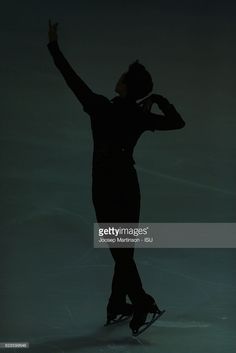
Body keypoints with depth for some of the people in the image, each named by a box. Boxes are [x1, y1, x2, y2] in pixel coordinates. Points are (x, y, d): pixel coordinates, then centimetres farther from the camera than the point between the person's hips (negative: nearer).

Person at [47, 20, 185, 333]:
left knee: (120, 249, -2)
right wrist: (159, 100, 4)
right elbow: (178, 122, 1)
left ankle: (141, 301, -14)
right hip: (127, 184, 3)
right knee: (124, 248, 11)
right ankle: (118, 304, 16)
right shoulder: (140, 117, -7)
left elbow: (71, 77, -8)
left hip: (105, 185, -3)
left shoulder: (100, 107, -15)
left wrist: (54, 45, 1)